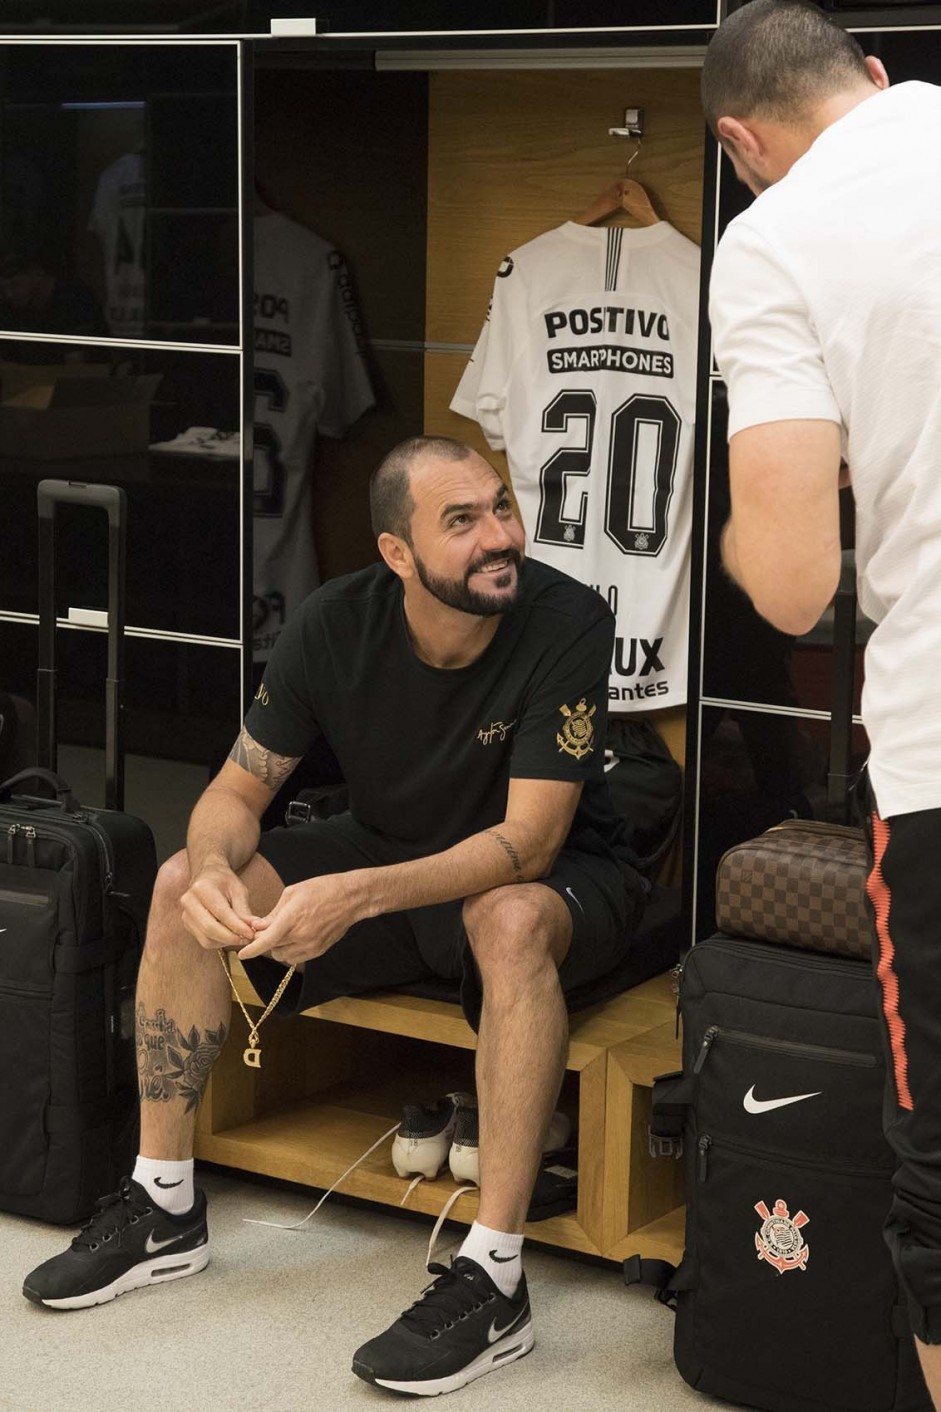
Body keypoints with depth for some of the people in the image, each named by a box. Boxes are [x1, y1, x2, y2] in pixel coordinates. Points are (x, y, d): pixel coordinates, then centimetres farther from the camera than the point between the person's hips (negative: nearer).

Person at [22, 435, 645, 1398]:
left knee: (511, 920, -40)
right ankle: (165, 1208, 1)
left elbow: (528, 842, -30)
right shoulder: (336, 624, -14)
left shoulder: (565, 622, -26)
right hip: (389, 853, 5)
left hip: (552, 881, -5)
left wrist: (358, 895, -43)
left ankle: (492, 1280, -35)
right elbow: (237, 790, -7)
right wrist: (214, 869, -32)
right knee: (180, 887, -12)